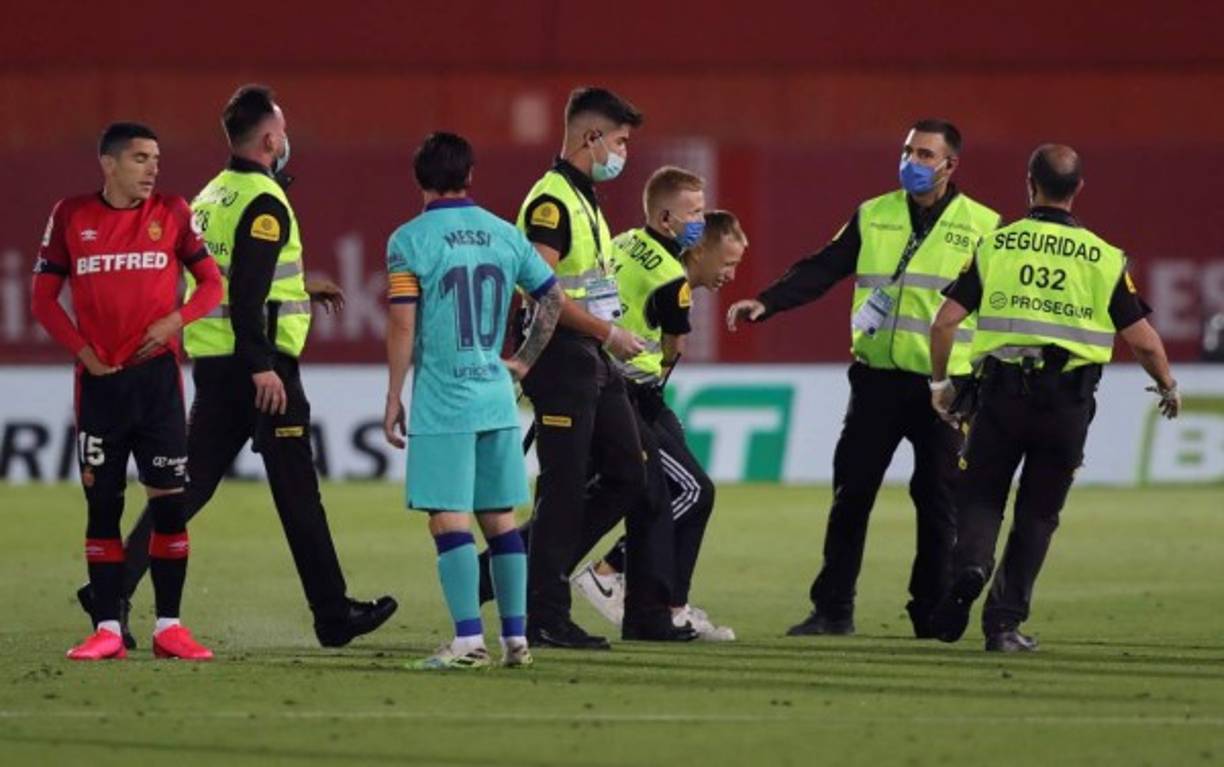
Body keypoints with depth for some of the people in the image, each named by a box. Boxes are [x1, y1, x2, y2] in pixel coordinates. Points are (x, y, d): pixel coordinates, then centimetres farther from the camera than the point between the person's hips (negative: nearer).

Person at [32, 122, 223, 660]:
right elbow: (44, 298, 6)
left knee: (169, 501, -2)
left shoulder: (172, 213, 3)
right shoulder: (71, 217, 3)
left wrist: (175, 320, -12)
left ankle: (169, 626, 4)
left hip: (156, 373, 0)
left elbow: (211, 282, 5)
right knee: (102, 503, 1)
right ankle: (106, 629, 5)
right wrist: (83, 352, -4)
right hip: (99, 379, 0)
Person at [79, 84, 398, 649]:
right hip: (257, 363, -8)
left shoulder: (211, 197, 15)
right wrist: (262, 368, -24)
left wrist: (300, 289, 31)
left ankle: (115, 587, -1)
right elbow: (247, 294, -22)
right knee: (298, 493, -1)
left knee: (188, 483, 9)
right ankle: (334, 617, 5)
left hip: (210, 363, 8)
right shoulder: (264, 203, -12)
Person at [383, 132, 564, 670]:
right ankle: (516, 638, 12)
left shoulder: (410, 240, -7)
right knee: (500, 518, 11)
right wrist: (524, 361, 24)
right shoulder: (504, 235, 8)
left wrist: (394, 398, -2)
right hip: (496, 398, 5)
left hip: (442, 401, -5)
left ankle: (469, 639, -11)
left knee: (449, 519, -5)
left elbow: (403, 328, -9)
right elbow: (553, 297, 15)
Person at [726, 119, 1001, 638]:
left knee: (937, 501, -1)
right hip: (877, 377, 2)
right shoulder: (872, 217, 10)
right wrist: (766, 303, -8)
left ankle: (931, 615, 8)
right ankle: (833, 609, 10)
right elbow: (822, 270, 6)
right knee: (851, 492, 2)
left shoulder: (982, 226, 3)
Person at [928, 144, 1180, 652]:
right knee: (1037, 514, 12)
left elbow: (945, 321, 0)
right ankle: (1005, 621, 8)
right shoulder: (1104, 258, 3)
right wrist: (1168, 387, 22)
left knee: (980, 499, 10)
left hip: (1002, 393, 0)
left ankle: (970, 568, -21)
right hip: (1069, 401, 0)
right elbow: (1144, 341, 2)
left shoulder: (996, 245, 3)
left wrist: (939, 382, 16)